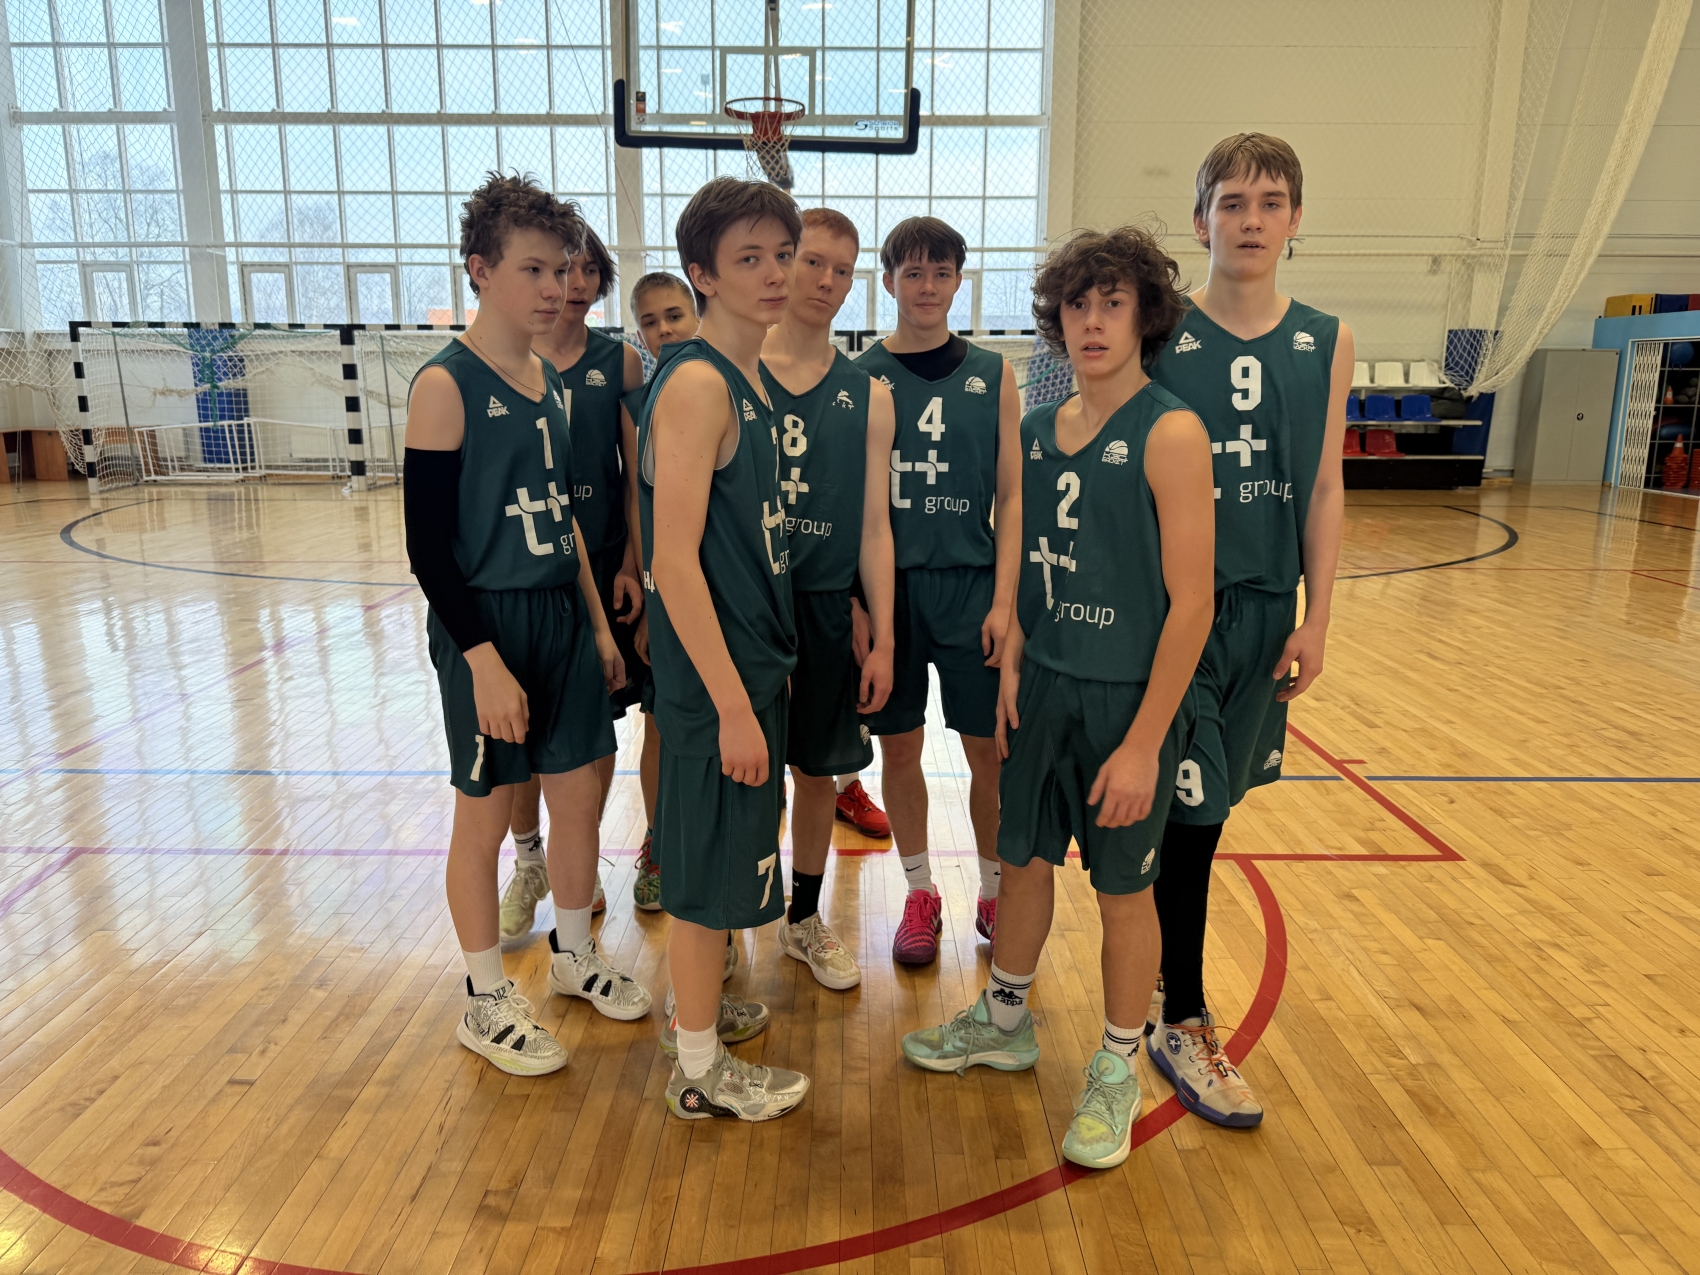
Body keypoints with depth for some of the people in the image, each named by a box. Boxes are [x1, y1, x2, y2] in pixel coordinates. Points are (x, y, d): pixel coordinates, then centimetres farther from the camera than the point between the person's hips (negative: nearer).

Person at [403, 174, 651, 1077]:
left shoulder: (550, 381, 8)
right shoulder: (446, 384, -13)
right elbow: (428, 543, -16)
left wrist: (599, 625, 13)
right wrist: (484, 660, -21)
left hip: (563, 615, 7)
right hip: (486, 625, -7)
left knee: (578, 795, 15)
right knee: (485, 815, 7)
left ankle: (573, 953, 37)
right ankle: (486, 1002, 25)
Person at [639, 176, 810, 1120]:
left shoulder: (748, 382, 10)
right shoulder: (698, 384, -18)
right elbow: (674, 561, -24)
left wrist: (760, 680, 16)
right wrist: (732, 704, -23)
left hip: (752, 658, 9)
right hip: (715, 674, -9)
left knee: (723, 859, 21)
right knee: (712, 866, 5)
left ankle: (703, 1006, 41)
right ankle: (701, 1070, 23)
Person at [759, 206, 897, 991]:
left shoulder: (867, 395, 4)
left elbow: (873, 527, 4)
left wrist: (882, 639, 0)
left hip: (825, 607, 2)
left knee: (819, 767, 12)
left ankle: (805, 919, 34)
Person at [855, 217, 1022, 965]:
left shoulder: (992, 376, 4)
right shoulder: (859, 377, 3)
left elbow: (1011, 495, 1)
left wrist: (1004, 601, -7)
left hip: (969, 587, 0)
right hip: (885, 586, 0)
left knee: (990, 751, 6)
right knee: (899, 747, 8)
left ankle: (995, 894, 26)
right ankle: (920, 894, 26)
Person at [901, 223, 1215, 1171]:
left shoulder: (1170, 433, -14)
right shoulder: (1038, 429, 6)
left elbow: (1191, 603, -17)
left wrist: (1144, 742, -18)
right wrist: (1011, 668, 2)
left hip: (1130, 696, -5)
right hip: (1044, 684, 6)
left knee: (1125, 887, 9)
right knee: (1025, 858, 18)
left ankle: (1118, 1071, 30)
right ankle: (1006, 1021, 40)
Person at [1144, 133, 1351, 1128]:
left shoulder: (1327, 344, 5)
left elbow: (1325, 490, 6)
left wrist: (1317, 618, 2)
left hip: (1265, 607, 4)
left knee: (1204, 806, 13)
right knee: (1187, 813, -1)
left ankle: (1159, 967, 35)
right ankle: (1184, 1023, 13)